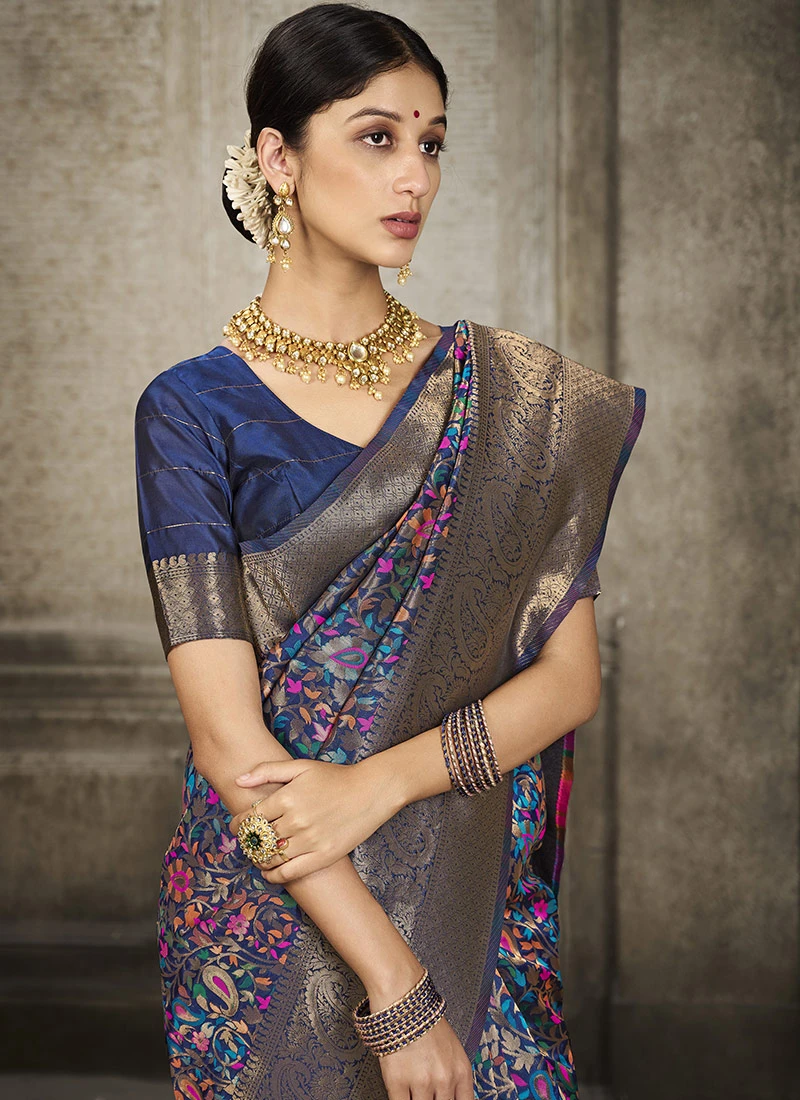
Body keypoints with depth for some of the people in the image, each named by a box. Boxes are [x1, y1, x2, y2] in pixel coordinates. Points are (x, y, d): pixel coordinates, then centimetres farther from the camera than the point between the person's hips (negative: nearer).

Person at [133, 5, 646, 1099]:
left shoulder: (504, 389, 1)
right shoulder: (196, 410, -8)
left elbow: (571, 675, -3)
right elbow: (228, 731, -15)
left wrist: (380, 781, -19)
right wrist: (395, 990, -19)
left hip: (474, 904, 3)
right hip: (268, 916, -2)